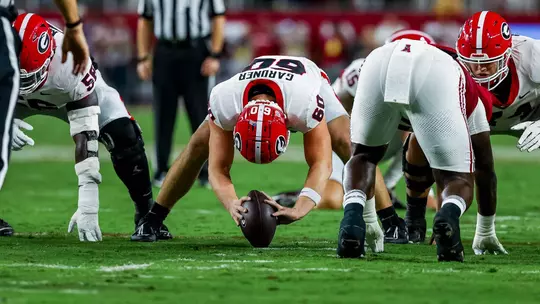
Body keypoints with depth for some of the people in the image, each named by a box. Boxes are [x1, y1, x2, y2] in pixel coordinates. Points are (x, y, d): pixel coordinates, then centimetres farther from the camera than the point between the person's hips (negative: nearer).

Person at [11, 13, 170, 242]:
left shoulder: (71, 64, -42)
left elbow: (85, 137, -41)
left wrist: (88, 206, -43)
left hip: (77, 95, -2)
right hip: (17, 98, 3)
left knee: (125, 140, -23)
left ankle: (145, 214, -4)